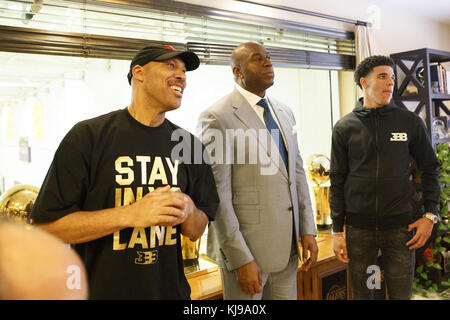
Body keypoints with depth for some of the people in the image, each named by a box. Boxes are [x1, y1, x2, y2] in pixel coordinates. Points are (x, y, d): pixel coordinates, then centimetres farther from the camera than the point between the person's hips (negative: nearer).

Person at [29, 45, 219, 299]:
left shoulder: (189, 144, 1)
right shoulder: (87, 136, -11)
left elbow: (196, 232, 6)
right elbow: (46, 226, -14)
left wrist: (188, 210, -16)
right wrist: (130, 215, -22)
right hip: (100, 290, -3)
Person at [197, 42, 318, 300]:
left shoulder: (285, 113, 9)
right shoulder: (217, 117, -13)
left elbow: (297, 172, 12)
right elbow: (217, 196, -16)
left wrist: (308, 230, 6)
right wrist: (240, 259, -16)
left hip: (287, 244, 6)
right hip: (246, 245, -6)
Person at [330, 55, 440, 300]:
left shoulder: (410, 122, 2)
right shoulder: (345, 127, 0)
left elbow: (429, 168, 8)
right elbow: (337, 181, 1)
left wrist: (430, 215, -1)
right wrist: (337, 230, -1)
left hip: (400, 226, 0)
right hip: (358, 228, 0)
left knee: (401, 293, 10)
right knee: (361, 293, 12)